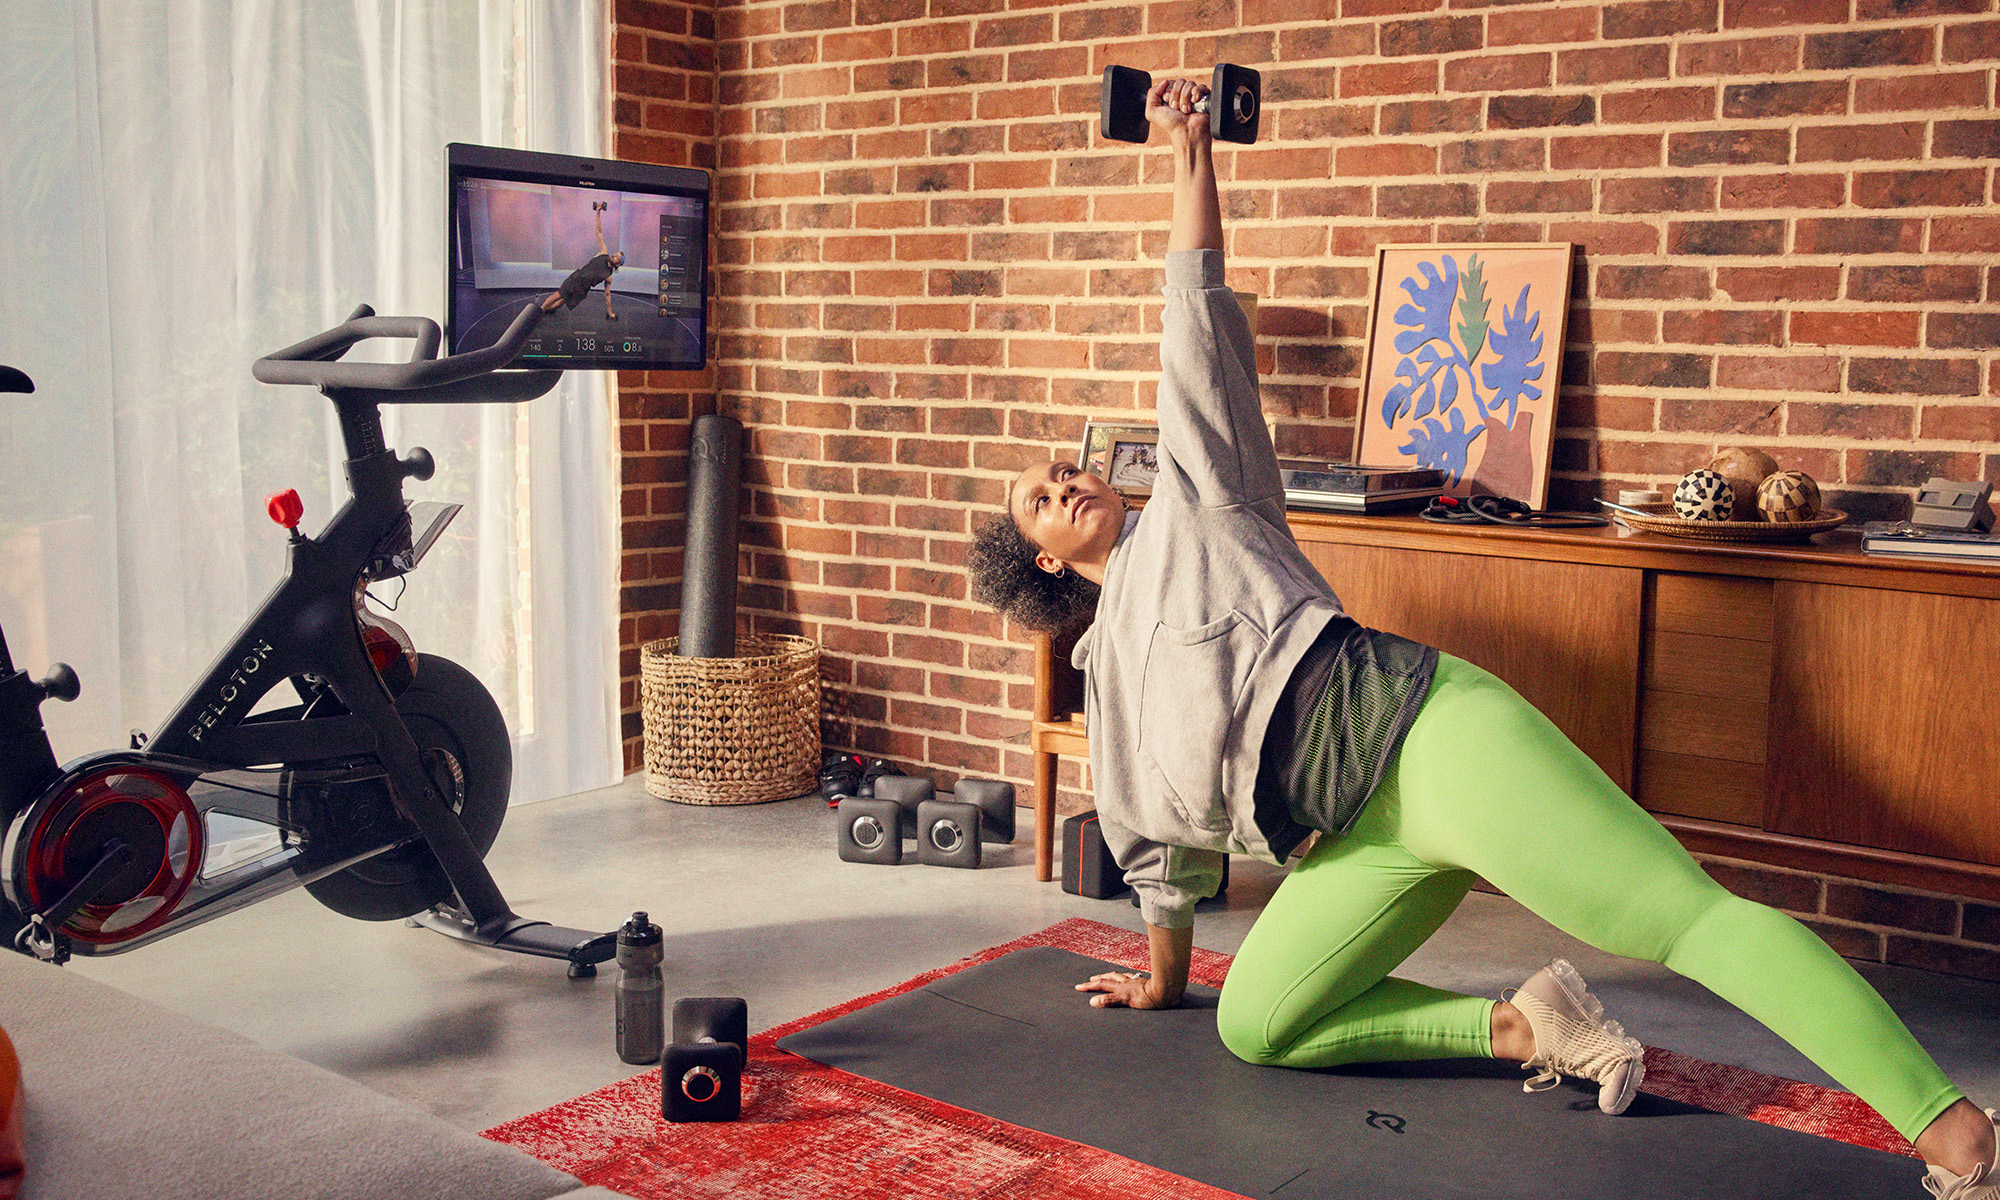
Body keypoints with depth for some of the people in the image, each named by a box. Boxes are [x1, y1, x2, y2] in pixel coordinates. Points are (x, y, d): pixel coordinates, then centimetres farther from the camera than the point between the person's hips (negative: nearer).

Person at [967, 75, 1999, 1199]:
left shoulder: (1191, 500, 15)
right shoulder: (1105, 663, 26)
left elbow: (1198, 326, 11)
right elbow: (1157, 840, 34)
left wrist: (1192, 153, 10)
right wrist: (1163, 977, 39)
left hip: (1418, 727, -6)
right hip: (1359, 834, 7)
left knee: (1691, 916, -18)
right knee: (1253, 1028, -3)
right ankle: (1524, 1027, -2)